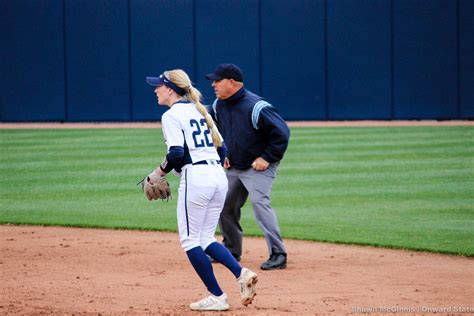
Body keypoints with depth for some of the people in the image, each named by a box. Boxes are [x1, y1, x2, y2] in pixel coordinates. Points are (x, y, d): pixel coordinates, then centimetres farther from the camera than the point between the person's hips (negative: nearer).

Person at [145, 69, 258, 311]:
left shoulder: (171, 116, -5)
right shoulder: (200, 111, 19)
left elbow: (176, 154, -16)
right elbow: (222, 149, 18)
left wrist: (159, 172, -1)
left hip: (195, 178, -8)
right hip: (219, 177, 8)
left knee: (190, 239, 2)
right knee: (205, 238, 14)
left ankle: (217, 296, -2)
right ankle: (241, 273, -8)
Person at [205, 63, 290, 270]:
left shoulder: (255, 107, -24)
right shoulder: (218, 106, 0)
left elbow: (282, 133, -24)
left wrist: (267, 158, -23)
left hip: (259, 166, -8)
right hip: (233, 166, 8)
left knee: (259, 202, -23)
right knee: (225, 206, 13)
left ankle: (278, 255, -23)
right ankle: (231, 251, 31)